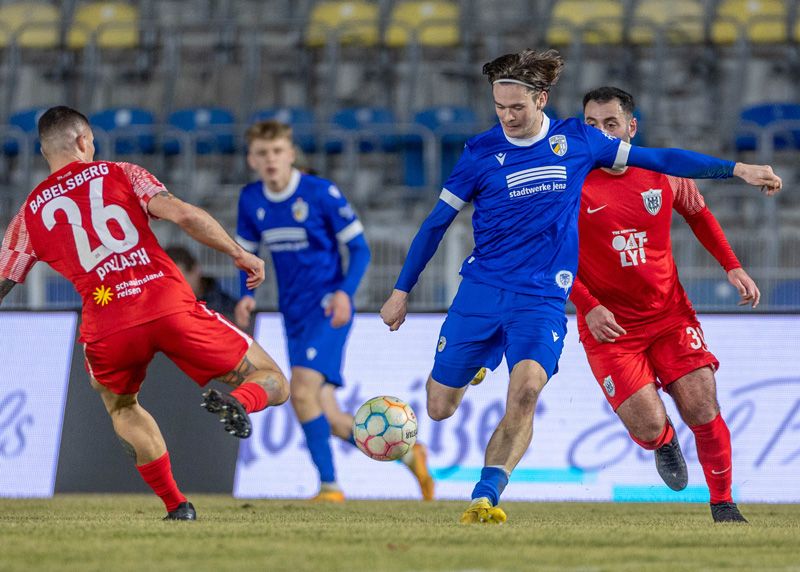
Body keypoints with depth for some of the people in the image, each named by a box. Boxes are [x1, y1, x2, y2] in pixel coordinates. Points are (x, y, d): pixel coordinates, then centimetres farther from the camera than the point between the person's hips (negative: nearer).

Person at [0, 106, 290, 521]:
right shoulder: (121, 175, 13)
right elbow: (183, 214, -1)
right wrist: (239, 254, 7)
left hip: (106, 328, 2)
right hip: (170, 306, -1)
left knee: (120, 407, 34)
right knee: (272, 383, 10)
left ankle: (175, 506, 18)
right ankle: (237, 403, -28)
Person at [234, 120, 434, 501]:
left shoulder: (321, 193, -10)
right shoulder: (251, 201, 5)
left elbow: (359, 248, -4)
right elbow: (246, 253, 18)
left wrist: (345, 292, -20)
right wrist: (247, 295, -1)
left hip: (327, 308, -6)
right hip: (295, 315, 6)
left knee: (302, 390, -25)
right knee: (328, 419, 3)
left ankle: (330, 486, -17)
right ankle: (406, 453, 24)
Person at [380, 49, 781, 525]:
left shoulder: (576, 140, 3)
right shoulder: (481, 152, 0)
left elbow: (655, 159, 12)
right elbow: (437, 222, 8)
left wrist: (737, 169, 12)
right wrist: (402, 290, 9)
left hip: (543, 299, -1)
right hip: (481, 290, 1)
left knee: (525, 391, -27)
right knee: (440, 408, 6)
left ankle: (485, 497, -27)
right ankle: (471, 369, 42)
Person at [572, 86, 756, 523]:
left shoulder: (665, 174, -2)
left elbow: (698, 214, 18)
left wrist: (733, 267, 8)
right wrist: (589, 307, -19)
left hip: (669, 313, 2)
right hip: (608, 326, -2)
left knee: (703, 412, -9)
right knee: (648, 428, -11)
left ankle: (723, 504, 11)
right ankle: (664, 443, 28)